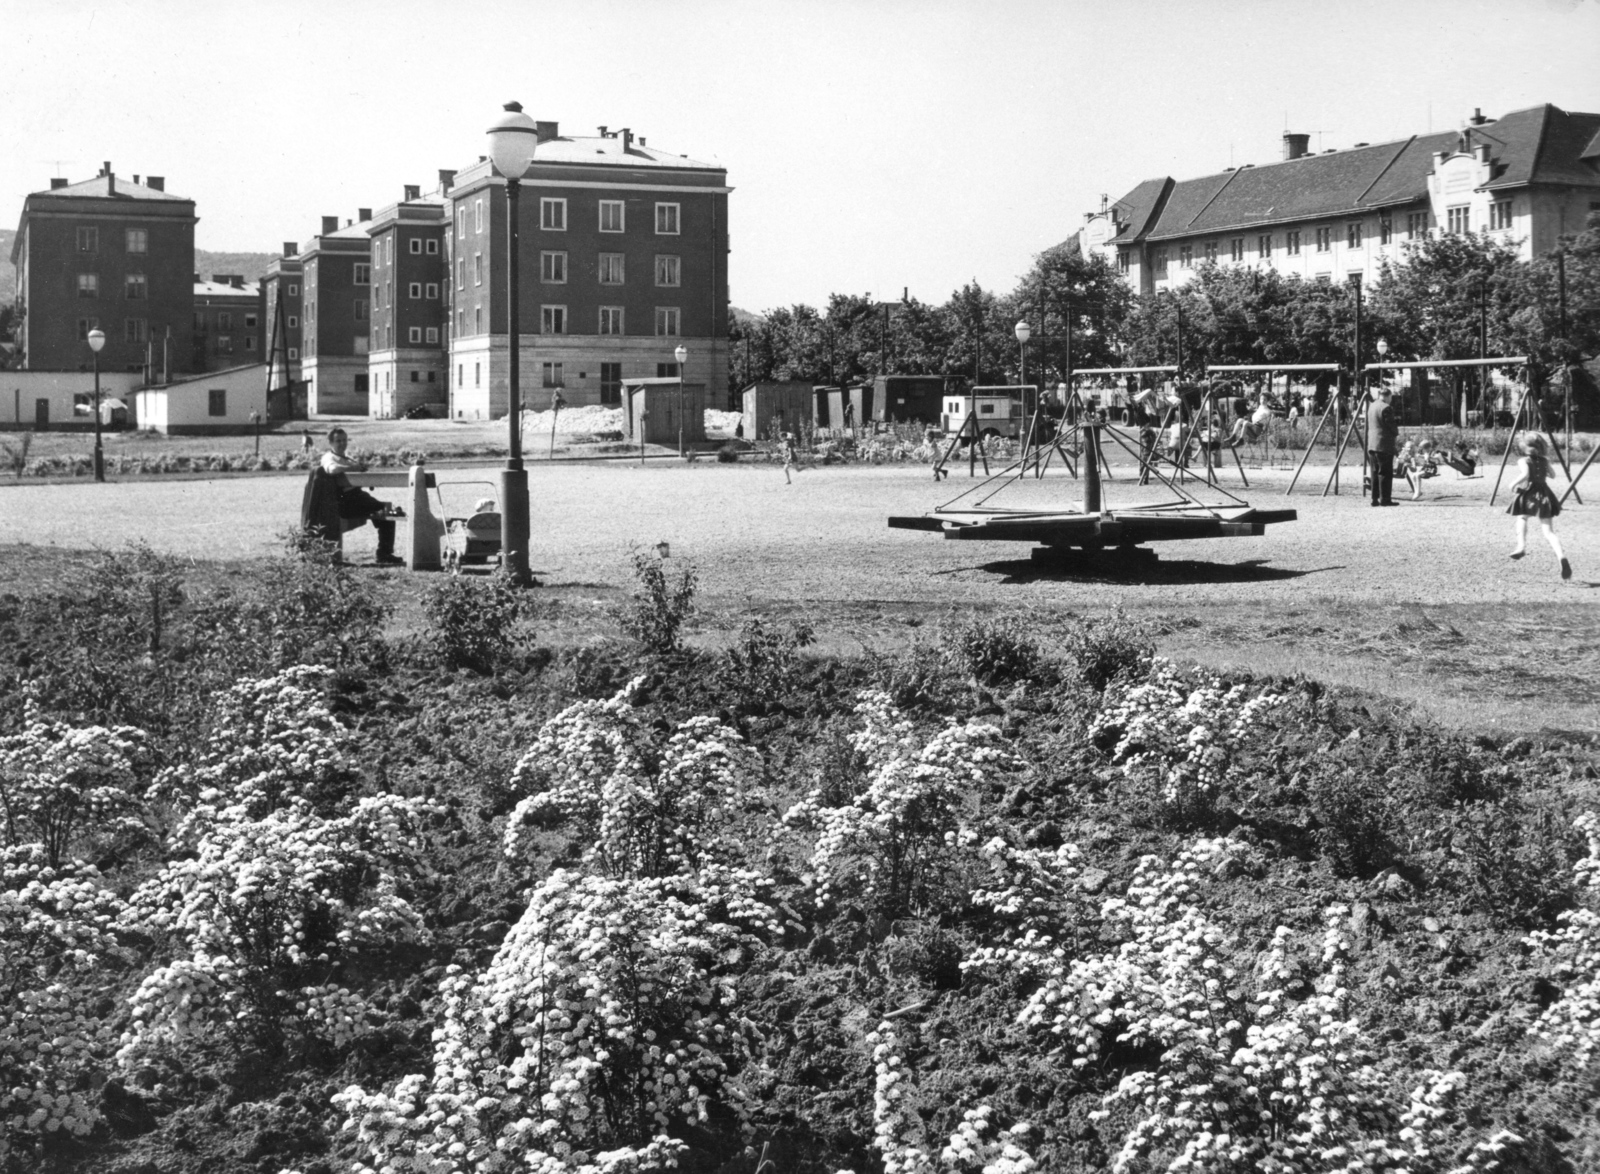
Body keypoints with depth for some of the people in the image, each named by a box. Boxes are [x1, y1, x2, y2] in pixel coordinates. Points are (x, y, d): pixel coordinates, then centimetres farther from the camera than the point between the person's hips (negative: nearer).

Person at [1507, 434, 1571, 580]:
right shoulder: (1545, 460, 9)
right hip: (1543, 495, 3)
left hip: (1528, 494, -3)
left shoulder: (1523, 461, -5)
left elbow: (1525, 475, -22)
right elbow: (1551, 475, 23)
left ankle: (1521, 546, 15)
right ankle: (1562, 556, -25)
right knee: (1548, 531, -3)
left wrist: (1514, 484, -7)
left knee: (1522, 517, 30)